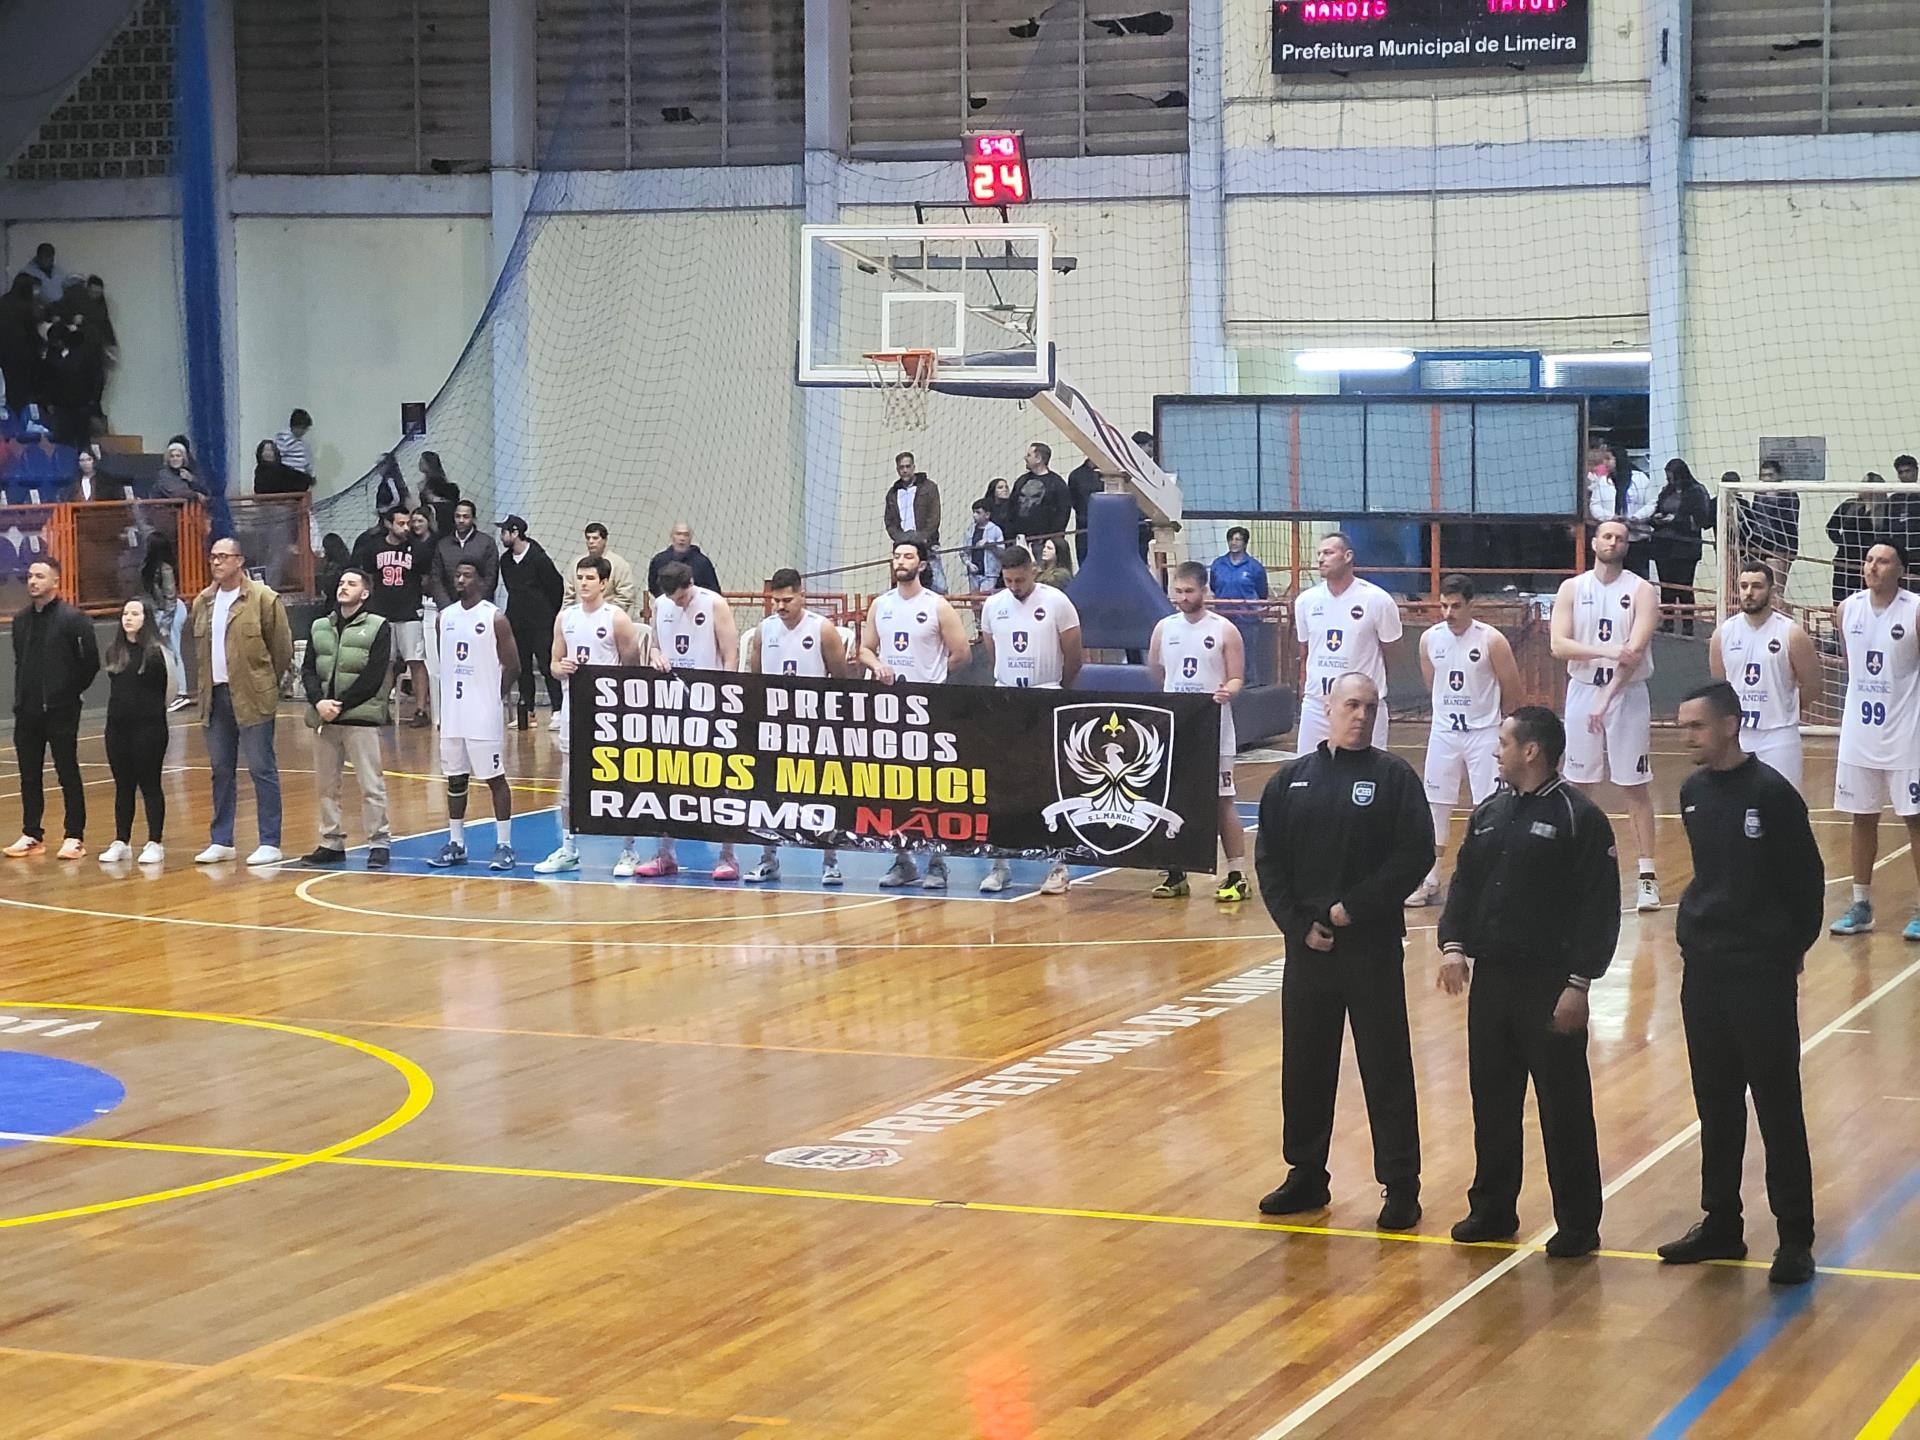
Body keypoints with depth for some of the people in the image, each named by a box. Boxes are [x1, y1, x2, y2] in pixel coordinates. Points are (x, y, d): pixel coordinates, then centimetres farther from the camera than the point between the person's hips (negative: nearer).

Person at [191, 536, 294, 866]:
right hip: (215, 697, 6)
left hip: (252, 698, -6)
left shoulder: (263, 598, -8)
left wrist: (265, 684, 1)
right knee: (221, 771, 11)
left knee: (262, 770, -2)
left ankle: (270, 844, 1)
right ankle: (221, 841, 19)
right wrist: (207, 680, 13)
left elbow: (282, 649, -4)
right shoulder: (203, 602, 10)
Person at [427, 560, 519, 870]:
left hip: (485, 714, -6)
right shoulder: (445, 617, 9)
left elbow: (512, 666, -4)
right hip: (453, 714, 6)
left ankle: (504, 845, 4)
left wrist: (494, 696, 2)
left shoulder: (495, 619, -8)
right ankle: (455, 844, 18)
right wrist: (443, 707, 13)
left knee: (495, 777, -1)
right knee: (455, 778, 10)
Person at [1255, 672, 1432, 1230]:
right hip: (1306, 947, 3)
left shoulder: (1393, 776, -2)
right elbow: (1269, 863, 7)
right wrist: (1299, 925, -5)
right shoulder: (1291, 781, 7)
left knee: (1386, 1068, 0)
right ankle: (1306, 1175, 25)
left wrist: (1354, 908, -13)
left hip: (1373, 945, -3)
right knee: (1303, 1065, 11)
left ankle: (1401, 1186, 7)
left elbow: (1415, 855, -9)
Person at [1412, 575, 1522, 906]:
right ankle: (1431, 879, 16)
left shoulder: (1491, 640, -14)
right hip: (1444, 731, 4)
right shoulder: (1430, 639, -2)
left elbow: (1512, 689, -3)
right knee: (1435, 804, 7)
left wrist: (1488, 716, 8)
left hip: (1484, 733, -4)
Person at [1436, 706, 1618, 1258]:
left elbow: (1599, 907, -12)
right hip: (1490, 979, 7)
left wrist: (1579, 983, -17)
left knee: (1564, 1107, 0)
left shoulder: (1579, 818, -9)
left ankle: (1577, 1225, 9)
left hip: (1550, 985, -7)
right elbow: (1464, 884, 15)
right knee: (1491, 1102, 13)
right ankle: (1492, 1209, 26)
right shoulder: (1489, 814, 12)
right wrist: (1454, 944, -3)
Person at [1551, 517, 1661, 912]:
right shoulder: (1572, 589, 3)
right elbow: (1559, 645, -8)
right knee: (1578, 784, 8)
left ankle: (1647, 875, 0)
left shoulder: (1640, 590, -4)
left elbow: (1636, 649, -15)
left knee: (1635, 786, -2)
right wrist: (1606, 650, -24)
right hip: (1582, 692, 2)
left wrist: (1607, 698, -24)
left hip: (1627, 695, -2)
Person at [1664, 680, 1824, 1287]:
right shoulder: (1693, 792, 7)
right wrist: (1697, 931, 13)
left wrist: (1791, 949, -3)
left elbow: (1808, 878, -8)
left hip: (1762, 975, -6)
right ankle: (1720, 1224, 23)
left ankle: (1795, 1239, 3)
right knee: (1716, 1105, 13)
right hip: (1703, 969, 7)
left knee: (1778, 1108, -2)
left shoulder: (1770, 793, -13)